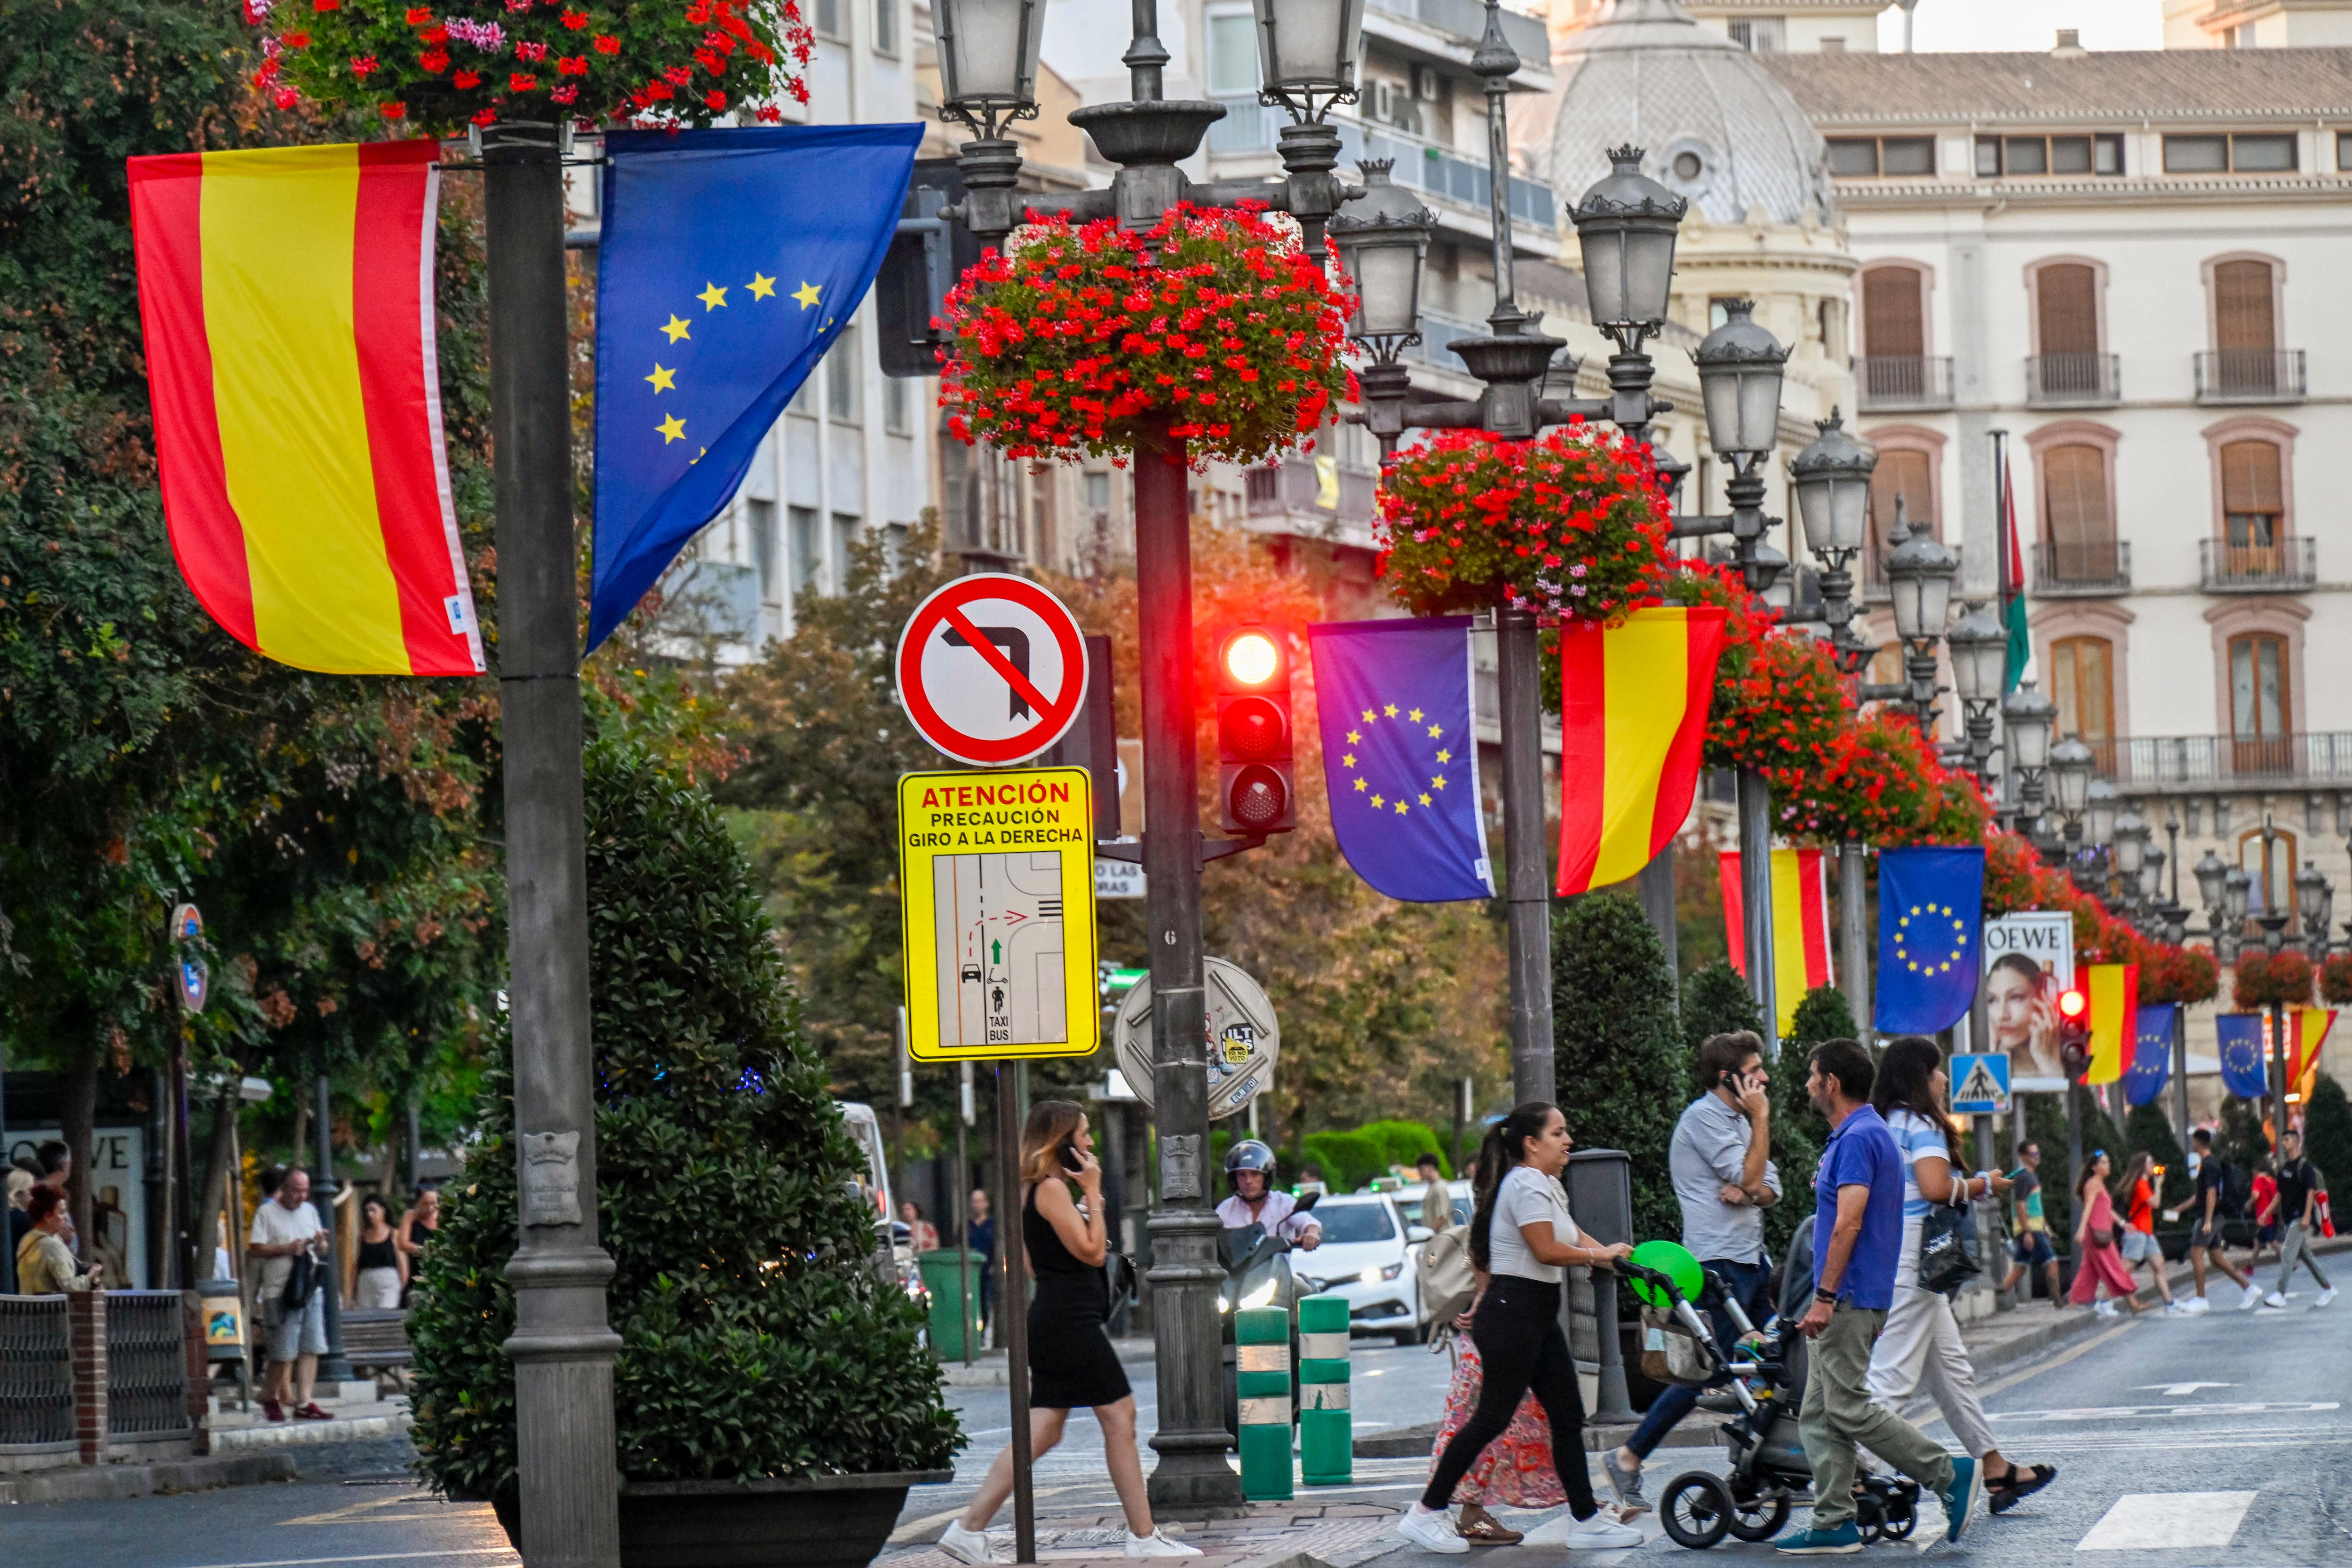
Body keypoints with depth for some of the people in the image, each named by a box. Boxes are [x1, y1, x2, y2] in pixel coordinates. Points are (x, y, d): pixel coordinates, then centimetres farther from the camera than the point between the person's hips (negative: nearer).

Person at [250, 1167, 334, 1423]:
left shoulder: (310, 1211, 17)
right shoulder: (267, 1213, -1)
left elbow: (322, 1253, 21)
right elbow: (254, 1250, -9)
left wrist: (321, 1244, -2)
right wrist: (286, 1249, -16)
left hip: (312, 1290, 6)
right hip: (281, 1293, -6)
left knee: (310, 1349, 0)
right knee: (284, 1353, -7)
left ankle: (304, 1404, 3)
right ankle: (270, 1398, 12)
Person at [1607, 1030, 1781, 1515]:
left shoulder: (1737, 1119, 19)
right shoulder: (1704, 1118, -11)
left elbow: (1769, 1187, 13)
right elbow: (1748, 1177, -16)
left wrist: (1747, 1191, -9)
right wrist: (1761, 1117, -10)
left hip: (1751, 1256, 10)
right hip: (1719, 1260, -10)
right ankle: (1629, 1457, -7)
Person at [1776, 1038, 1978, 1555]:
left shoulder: (1859, 1139, -16)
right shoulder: (1859, 1135, 17)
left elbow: (1849, 1224, -23)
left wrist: (1825, 1297, -24)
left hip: (1851, 1298, -10)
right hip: (1845, 1300, 10)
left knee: (1850, 1410, -9)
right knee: (1819, 1414, 8)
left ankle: (1951, 1475, -5)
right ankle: (1833, 1524, 7)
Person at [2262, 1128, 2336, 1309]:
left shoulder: (2305, 1167, -9)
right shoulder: (2284, 1168, 16)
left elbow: (2311, 1192, -15)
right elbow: (2280, 1195, 21)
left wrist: (2307, 1216, -23)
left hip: (2301, 1219, -9)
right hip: (2289, 1219, 9)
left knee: (2288, 1253, -16)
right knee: (2305, 1255, 13)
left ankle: (2280, 1294, -20)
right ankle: (2328, 1289, 23)